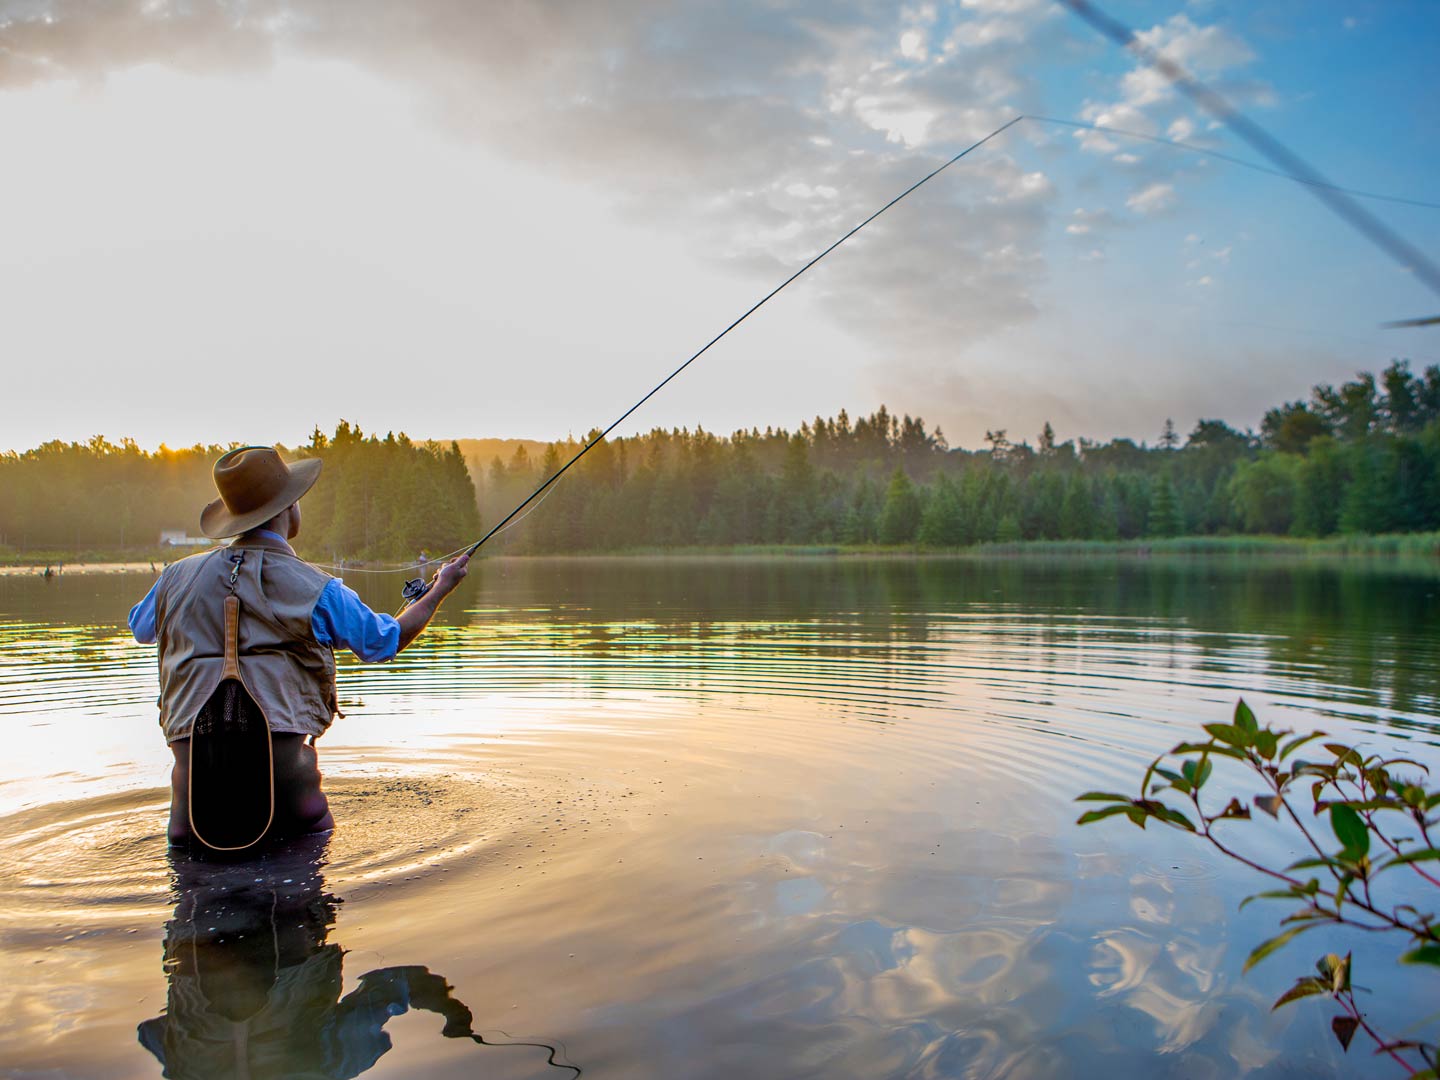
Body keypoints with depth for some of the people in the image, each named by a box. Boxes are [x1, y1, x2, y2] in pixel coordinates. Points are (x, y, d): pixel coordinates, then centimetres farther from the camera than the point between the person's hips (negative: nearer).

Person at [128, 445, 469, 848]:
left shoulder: (177, 576, 9)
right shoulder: (316, 590, -2)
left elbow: (140, 628, 31)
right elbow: (386, 640, 13)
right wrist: (439, 589, 28)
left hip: (191, 750, 4)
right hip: (280, 750, -3)